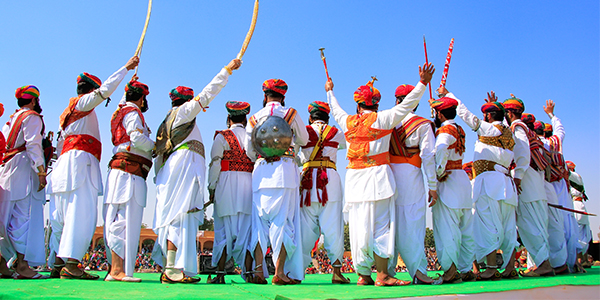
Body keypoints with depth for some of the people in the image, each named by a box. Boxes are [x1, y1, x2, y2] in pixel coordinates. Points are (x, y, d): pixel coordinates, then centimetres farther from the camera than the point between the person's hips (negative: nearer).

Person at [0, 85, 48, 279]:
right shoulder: (32, 117, -3)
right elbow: (33, 145, -14)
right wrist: (41, 171, -17)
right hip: (24, 170, -9)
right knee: (25, 217, -11)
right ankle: (22, 266, -13)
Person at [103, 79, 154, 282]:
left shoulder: (121, 112, 24)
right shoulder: (132, 113, -3)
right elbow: (137, 138, -17)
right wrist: (156, 146, 0)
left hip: (124, 173, 10)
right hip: (129, 172, -10)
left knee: (117, 221, 7)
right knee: (124, 221, -14)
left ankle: (116, 269, 9)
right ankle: (117, 270, -16)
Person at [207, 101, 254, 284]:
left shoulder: (222, 136, 2)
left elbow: (215, 164, -2)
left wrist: (212, 188, 4)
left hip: (226, 186, -2)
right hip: (249, 184, 2)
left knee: (225, 229, 2)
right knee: (246, 229, 5)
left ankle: (220, 273, 1)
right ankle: (247, 272, 3)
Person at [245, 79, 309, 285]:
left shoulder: (254, 118, 11)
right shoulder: (291, 114, 5)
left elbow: (250, 153, 14)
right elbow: (303, 140, 16)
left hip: (261, 173, 2)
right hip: (285, 170, -2)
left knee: (260, 221, 6)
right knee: (283, 221, -2)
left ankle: (258, 271, 1)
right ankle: (279, 272, -6)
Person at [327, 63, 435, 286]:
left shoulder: (348, 122, 11)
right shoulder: (382, 119, -1)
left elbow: (335, 109, 31)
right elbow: (406, 105, -2)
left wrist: (329, 91, 48)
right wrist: (423, 83, 3)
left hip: (354, 177, 5)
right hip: (376, 176, -4)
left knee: (359, 226, 6)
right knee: (380, 225, -5)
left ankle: (362, 275, 12)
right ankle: (383, 275, -8)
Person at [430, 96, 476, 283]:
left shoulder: (445, 130, -10)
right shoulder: (459, 130, 15)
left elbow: (440, 149, -29)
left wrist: (438, 173, -20)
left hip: (448, 181, -9)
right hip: (463, 178, 9)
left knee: (447, 228, -9)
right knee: (465, 229, 10)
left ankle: (450, 271, -11)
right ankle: (467, 270, 15)